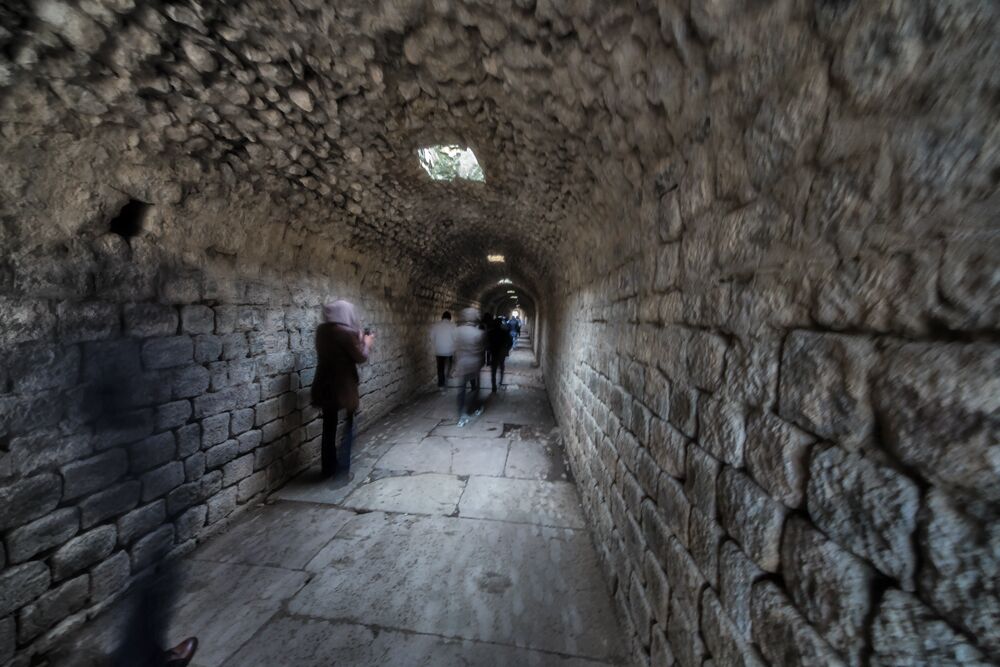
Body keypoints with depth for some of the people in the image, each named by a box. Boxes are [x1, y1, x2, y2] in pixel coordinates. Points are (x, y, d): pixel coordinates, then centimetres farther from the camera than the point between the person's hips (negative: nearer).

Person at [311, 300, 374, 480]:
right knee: (346, 429, 9)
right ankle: (343, 470, 14)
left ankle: (328, 468, 29)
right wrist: (366, 342, 7)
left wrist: (358, 338, 15)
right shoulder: (347, 332, -19)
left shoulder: (321, 330, 3)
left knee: (329, 428, 17)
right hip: (343, 388, -6)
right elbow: (360, 357, -10)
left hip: (325, 387, 7)